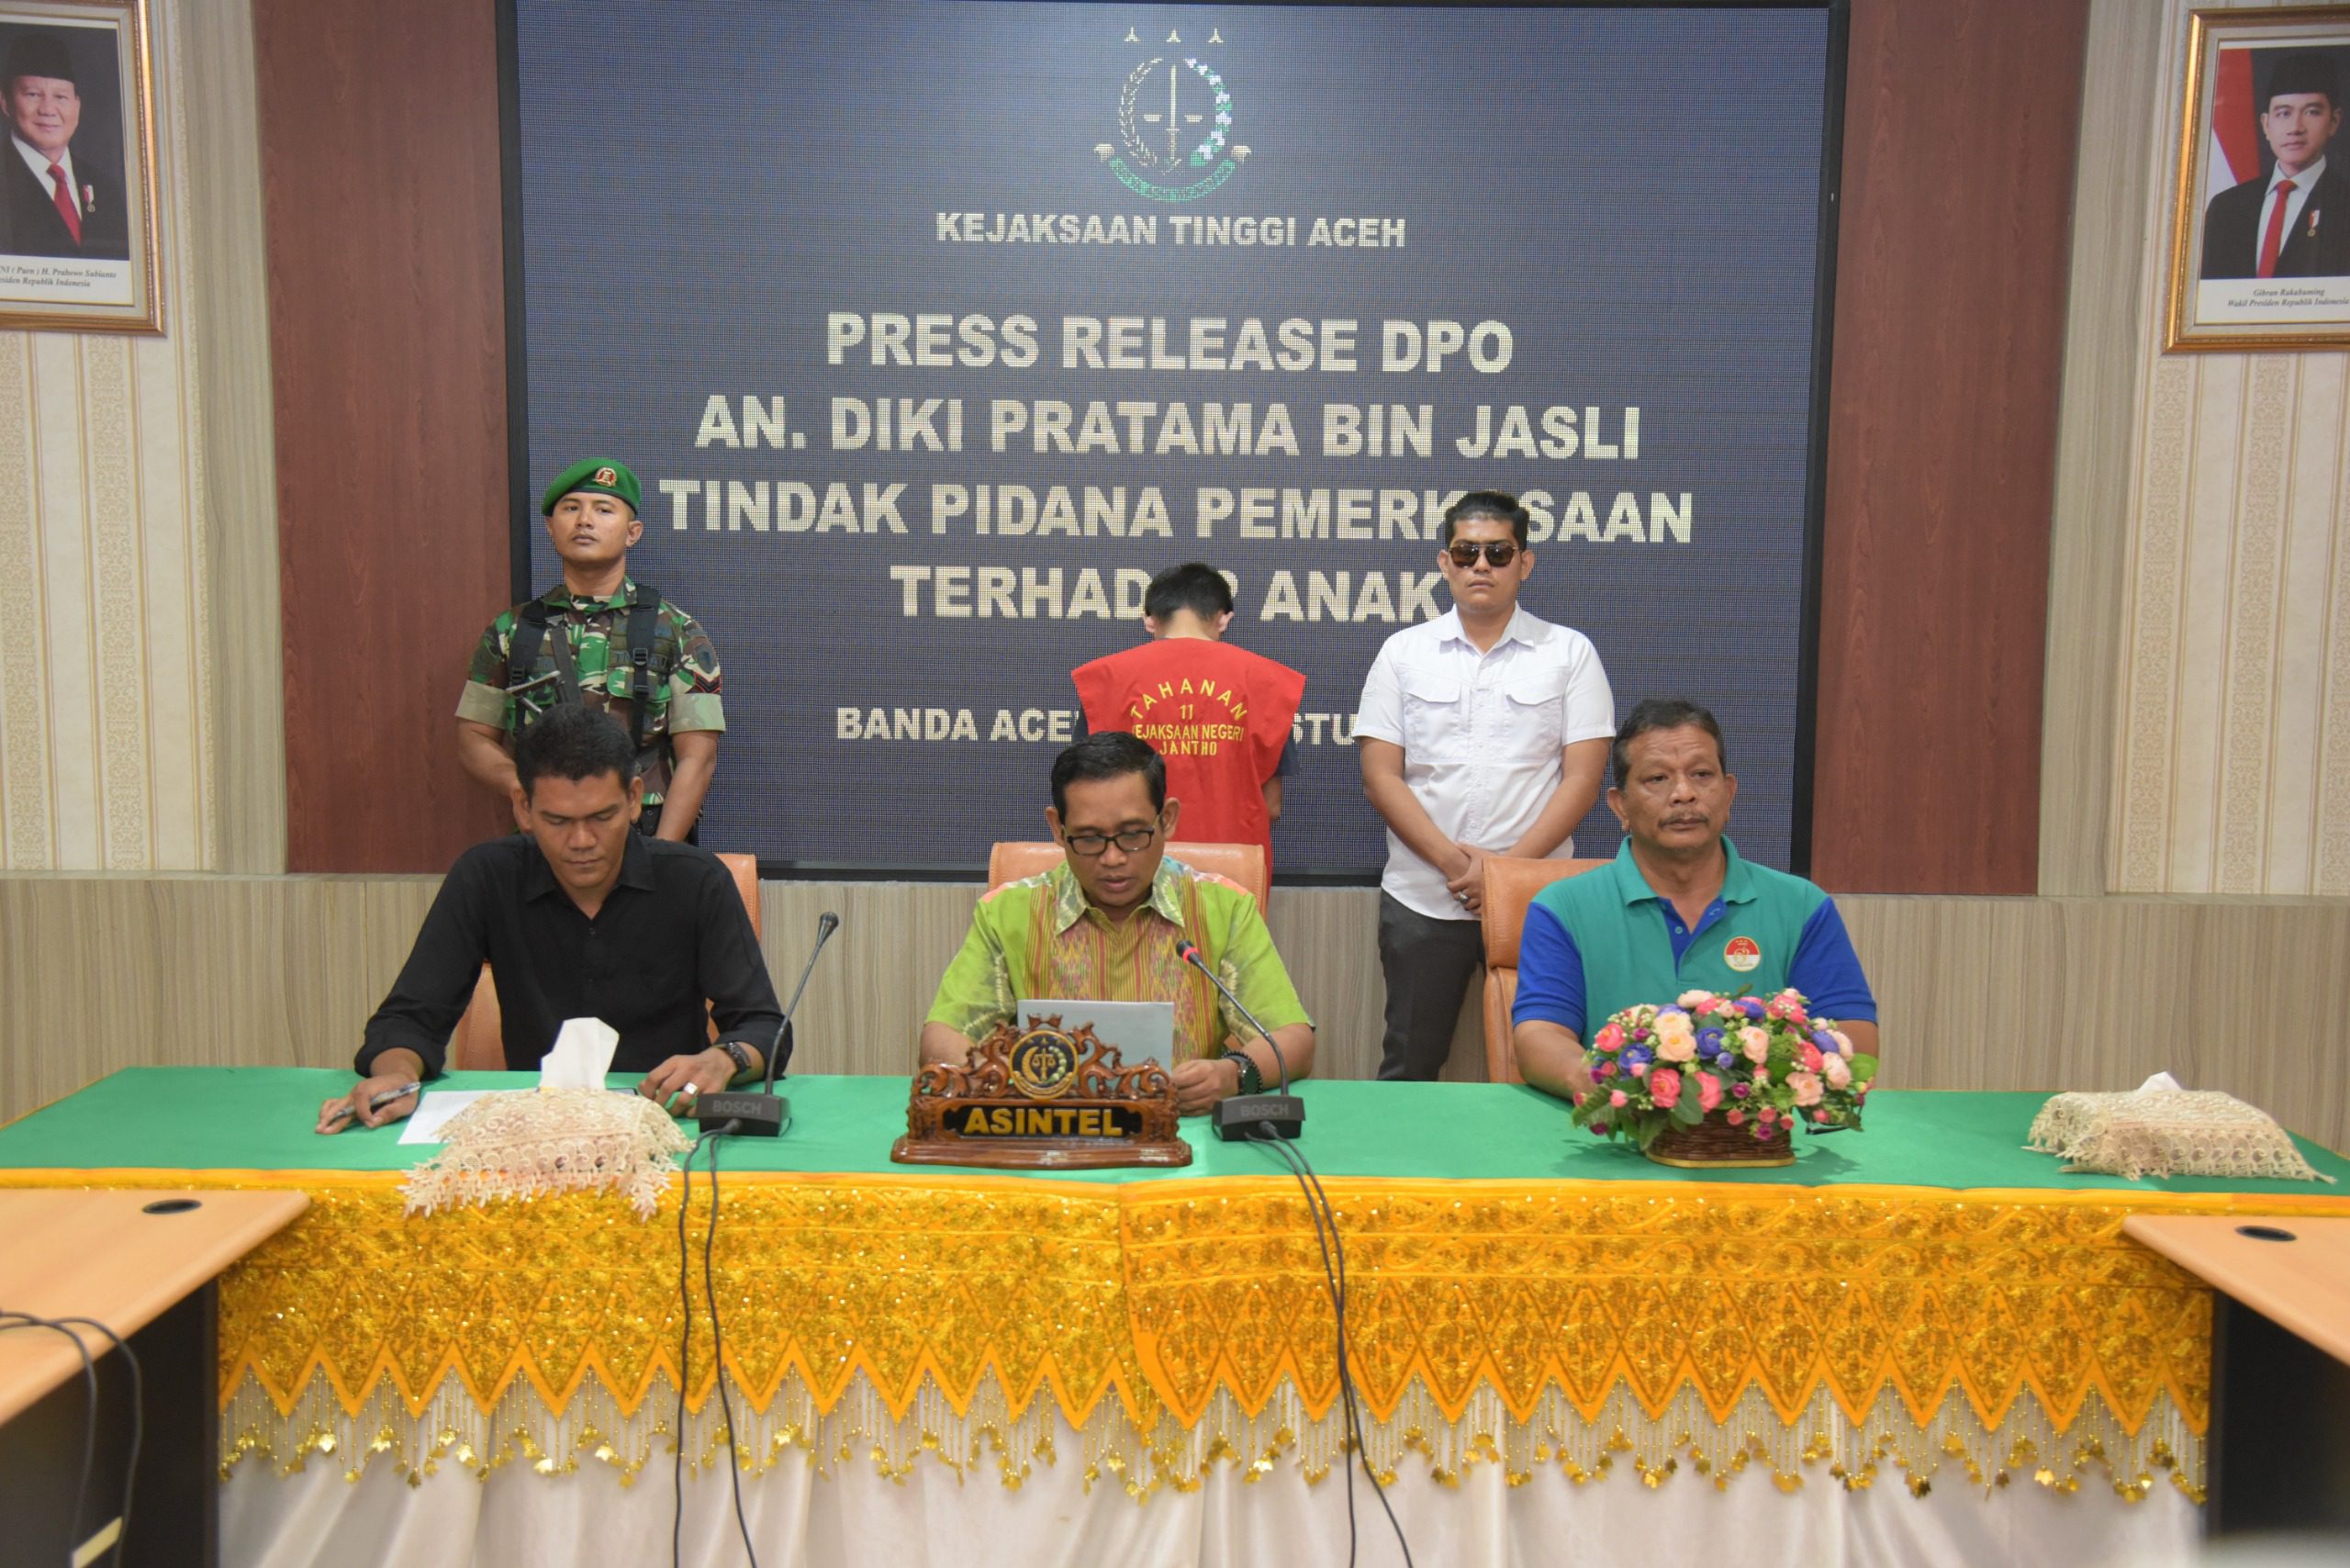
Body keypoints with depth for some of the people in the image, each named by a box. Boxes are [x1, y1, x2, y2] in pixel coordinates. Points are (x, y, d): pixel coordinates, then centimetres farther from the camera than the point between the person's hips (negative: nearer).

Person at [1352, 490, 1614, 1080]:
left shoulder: (1569, 652, 5)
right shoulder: (1404, 652, 8)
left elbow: (1581, 778, -1)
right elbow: (1381, 776, 1)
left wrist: (1508, 866, -12)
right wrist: (1452, 860, -11)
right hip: (1420, 898, 1)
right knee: (1409, 1068, 8)